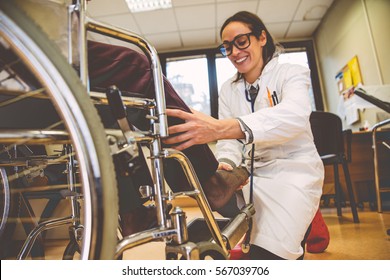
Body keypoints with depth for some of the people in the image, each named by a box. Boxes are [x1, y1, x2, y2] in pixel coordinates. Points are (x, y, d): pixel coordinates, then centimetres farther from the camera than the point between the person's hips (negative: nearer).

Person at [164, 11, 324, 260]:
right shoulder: (228, 89, 9)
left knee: (266, 254, -29)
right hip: (251, 173, 6)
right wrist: (226, 164, -27)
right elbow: (229, 136, 0)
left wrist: (219, 127, -44)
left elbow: (294, 116, -28)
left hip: (293, 170, -6)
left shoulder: (292, 73, -5)